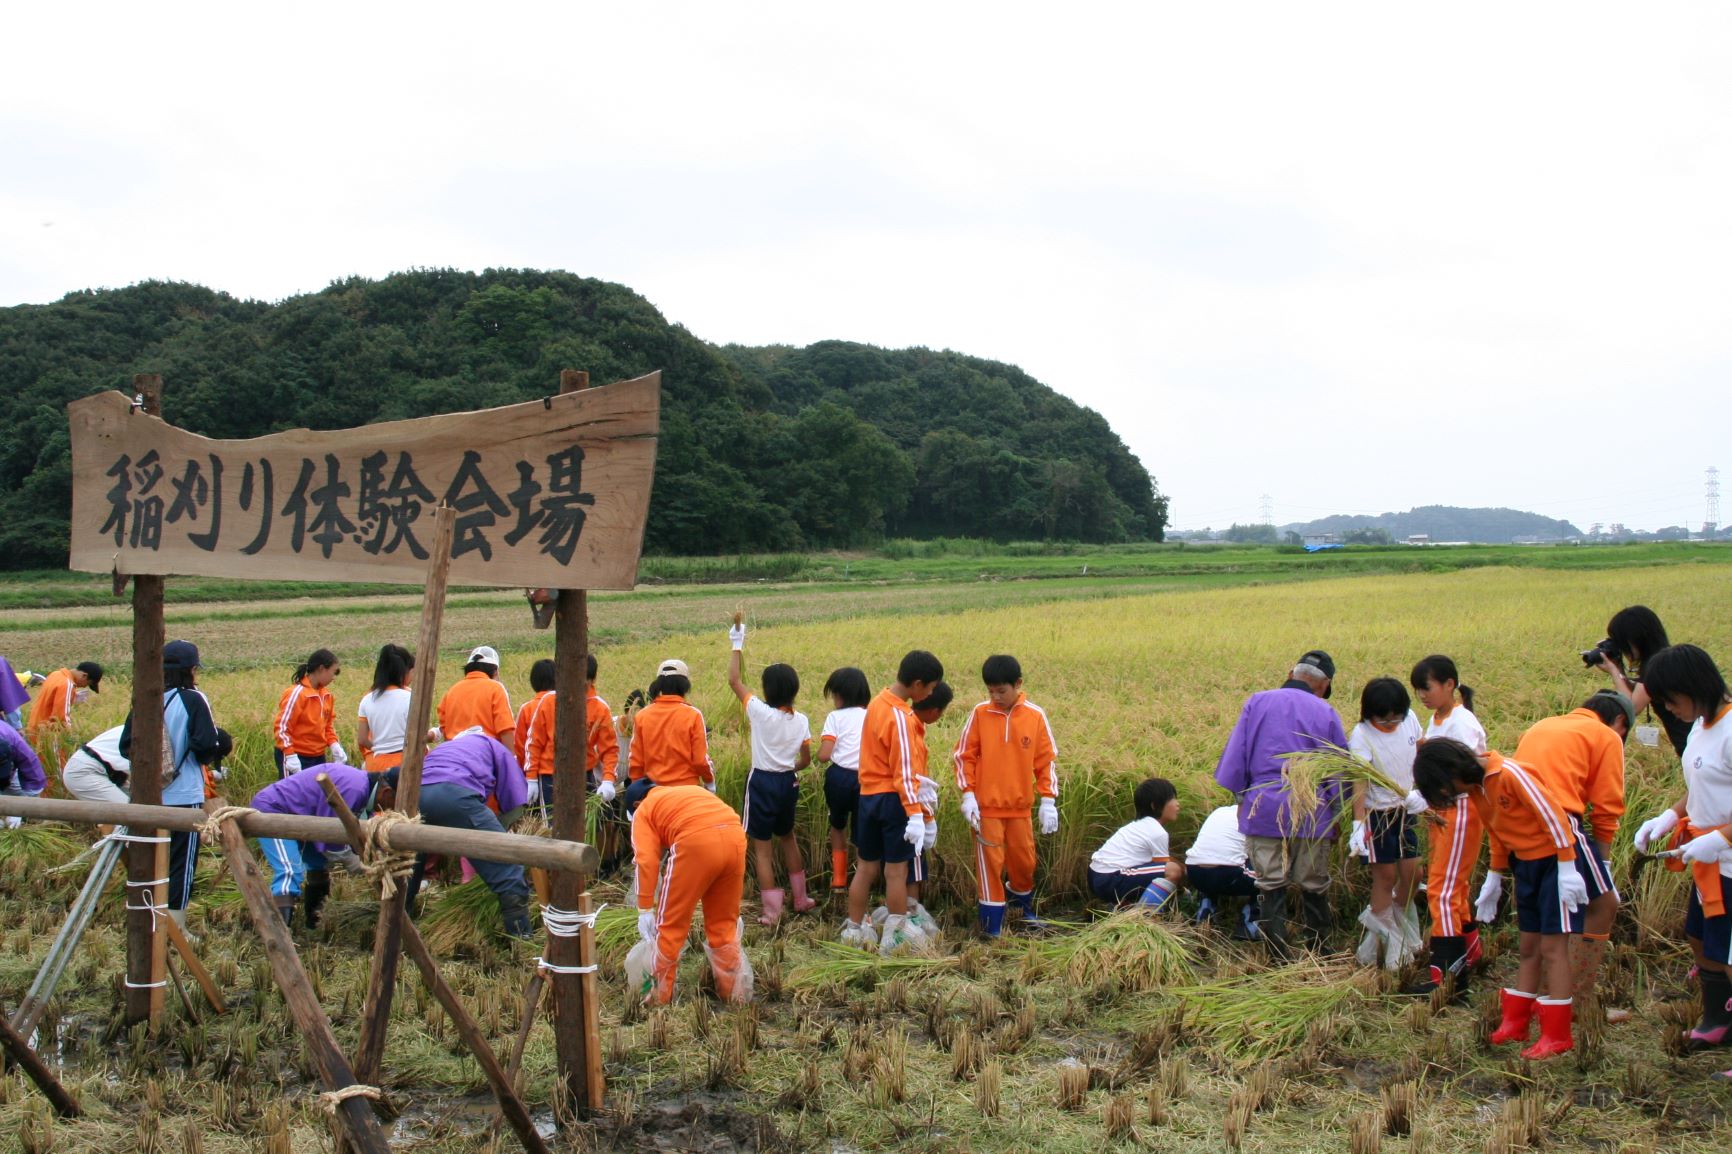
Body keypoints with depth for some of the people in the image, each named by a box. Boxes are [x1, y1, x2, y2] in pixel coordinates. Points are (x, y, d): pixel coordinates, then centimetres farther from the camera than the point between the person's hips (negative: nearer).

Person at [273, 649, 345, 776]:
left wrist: (334, 745, 1)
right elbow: (281, 727, -16)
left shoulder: (327, 695, 7)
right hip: (296, 758, -8)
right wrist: (290, 756, -22)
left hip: (319, 757, 8)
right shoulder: (296, 693, -16)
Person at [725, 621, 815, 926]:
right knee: (787, 836, 26)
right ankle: (800, 898, 31)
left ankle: (772, 910, 3)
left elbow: (734, 680, -8)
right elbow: (806, 760, 4)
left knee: (762, 847, 3)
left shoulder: (760, 712, -16)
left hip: (762, 783, -5)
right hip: (788, 783, 5)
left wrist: (736, 645, 1)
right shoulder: (801, 720, -2)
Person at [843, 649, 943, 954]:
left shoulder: (878, 703, 7)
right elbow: (904, 772, -22)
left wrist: (918, 785, 21)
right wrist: (915, 814, -22)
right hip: (894, 799, -8)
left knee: (866, 867, 15)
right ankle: (895, 936, 10)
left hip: (869, 795, 8)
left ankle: (854, 929, 22)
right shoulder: (901, 717, -20)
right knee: (896, 869, 2)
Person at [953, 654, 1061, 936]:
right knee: (990, 863, 1)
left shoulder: (1035, 715, -5)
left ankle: (1024, 905, 40)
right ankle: (992, 924, 11)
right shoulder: (980, 713, -8)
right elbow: (963, 755, -2)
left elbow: (1047, 759, 1)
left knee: (1024, 860, 14)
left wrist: (1048, 800, -2)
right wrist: (968, 795, -8)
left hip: (1020, 806, 2)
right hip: (986, 806, -2)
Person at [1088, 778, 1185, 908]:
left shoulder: (1140, 825, 18)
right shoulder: (1158, 833, -9)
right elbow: (1165, 870, -3)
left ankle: (1122, 907, 24)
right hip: (1110, 881, -10)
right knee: (1173, 871, -18)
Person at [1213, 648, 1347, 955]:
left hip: (1264, 810, 0)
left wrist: (1241, 796, 13)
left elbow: (1235, 756, 3)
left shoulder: (1256, 703, 2)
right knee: (1314, 886, 14)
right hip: (1311, 814, 0)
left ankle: (1279, 953, 8)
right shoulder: (1326, 713, 2)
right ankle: (1319, 948, 24)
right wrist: (1335, 815, 18)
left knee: (1271, 885, 7)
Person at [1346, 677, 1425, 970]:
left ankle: (1399, 920, 32)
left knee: (1412, 874, 6)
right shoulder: (1362, 735, -20)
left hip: (1405, 810, 5)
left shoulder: (1409, 719, -4)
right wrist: (1358, 823, -35)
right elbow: (1359, 781, -27)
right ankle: (1384, 938, 16)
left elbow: (1420, 752, 14)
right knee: (1386, 876, 1)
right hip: (1377, 813, -5)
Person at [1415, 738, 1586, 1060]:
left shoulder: (1509, 774, -23)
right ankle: (1516, 1023, 17)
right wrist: (1495, 877, 15)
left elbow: (1553, 813, -22)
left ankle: (1557, 1035, -2)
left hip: (1553, 860, -8)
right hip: (1525, 864, 8)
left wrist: (1567, 868, -21)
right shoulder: (1475, 789, 4)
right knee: (1529, 948, 12)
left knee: (1552, 948, -6)